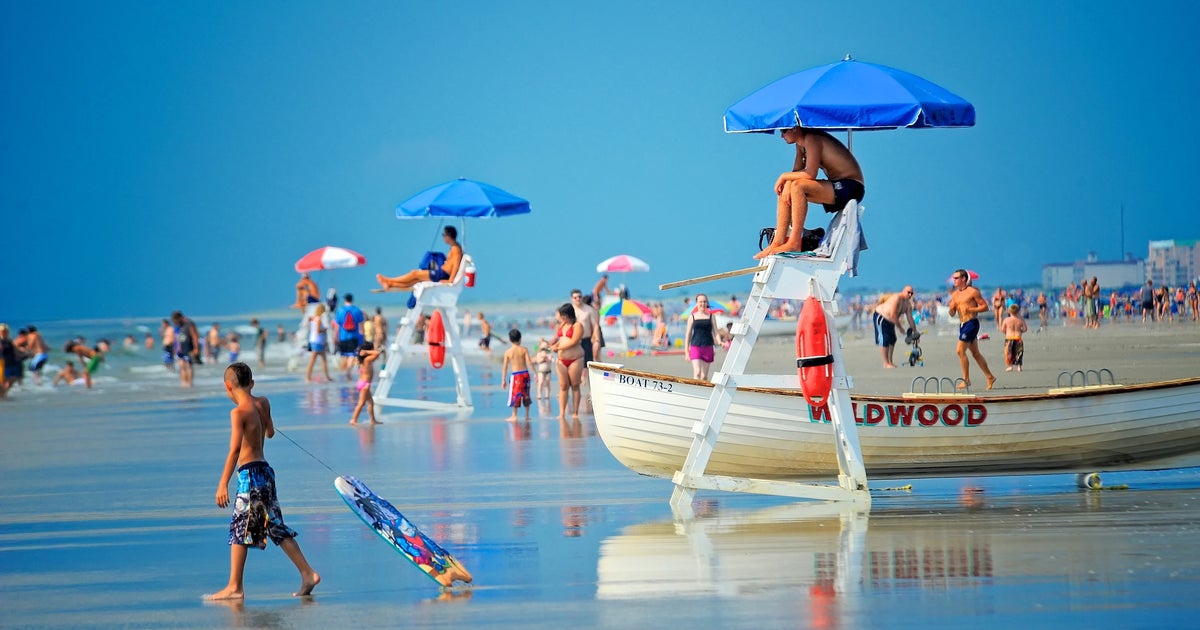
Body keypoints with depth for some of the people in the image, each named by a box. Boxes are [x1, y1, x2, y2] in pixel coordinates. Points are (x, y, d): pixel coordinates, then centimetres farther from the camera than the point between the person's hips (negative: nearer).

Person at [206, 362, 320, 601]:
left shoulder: (238, 412, -14)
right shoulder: (263, 403, 8)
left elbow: (235, 449, -23)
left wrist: (223, 483, -24)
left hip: (249, 473, -8)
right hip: (265, 471, 8)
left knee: (240, 529, -3)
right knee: (276, 527, 14)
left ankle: (234, 587, -1)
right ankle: (307, 574, 12)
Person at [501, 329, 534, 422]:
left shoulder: (508, 352, -3)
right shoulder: (524, 350, -2)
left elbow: (505, 367, -2)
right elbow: (529, 362, -8)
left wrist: (503, 380, 3)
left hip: (515, 375, -2)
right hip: (525, 373, 2)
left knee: (515, 395, 5)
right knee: (526, 395, 12)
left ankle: (514, 416, 3)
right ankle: (527, 415, 17)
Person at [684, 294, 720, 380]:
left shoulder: (711, 316, 7)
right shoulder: (692, 316, 5)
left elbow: (715, 332, 7)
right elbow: (688, 334, 7)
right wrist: (686, 351, 4)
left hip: (708, 347, 1)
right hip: (695, 347, -1)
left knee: (704, 376, 5)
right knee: (697, 373, -15)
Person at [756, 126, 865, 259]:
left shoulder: (811, 140, -16)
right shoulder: (801, 144, 13)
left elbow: (810, 174, -25)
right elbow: (797, 172, 14)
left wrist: (784, 177, -11)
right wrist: (787, 183, -8)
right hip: (836, 187, 10)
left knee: (798, 186, -28)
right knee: (784, 190, 5)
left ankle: (794, 243, -25)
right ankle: (778, 242, 1)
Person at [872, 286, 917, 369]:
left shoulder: (908, 304, -1)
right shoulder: (897, 298, -28)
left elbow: (910, 319, 3)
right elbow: (892, 315, -33)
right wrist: (900, 327, -26)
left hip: (890, 321, 9)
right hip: (880, 318, -9)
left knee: (892, 340, 11)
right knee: (884, 340, -13)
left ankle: (890, 362, 19)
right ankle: (886, 363, -12)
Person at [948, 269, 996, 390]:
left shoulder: (973, 292, -7)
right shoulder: (955, 295, 14)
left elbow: (985, 307, -8)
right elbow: (952, 314, 16)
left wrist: (970, 309, -18)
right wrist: (952, 308, -6)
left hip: (972, 323, -8)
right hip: (962, 324, 8)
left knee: (960, 350, -14)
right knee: (975, 353, 11)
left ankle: (966, 379, -7)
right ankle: (990, 377, 19)